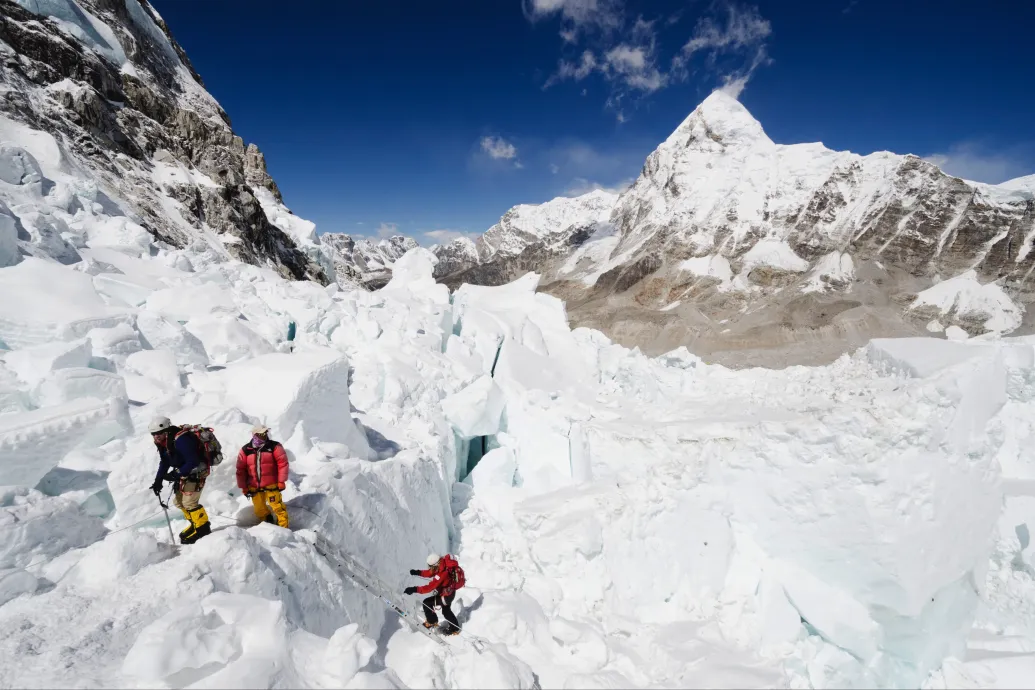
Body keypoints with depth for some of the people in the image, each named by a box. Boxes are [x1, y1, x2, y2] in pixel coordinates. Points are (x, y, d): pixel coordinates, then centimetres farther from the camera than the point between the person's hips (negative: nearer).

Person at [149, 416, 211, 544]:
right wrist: (158, 480, 4)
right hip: (183, 473, 10)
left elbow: (193, 462, -28)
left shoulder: (181, 440, -28)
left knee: (189, 502, -11)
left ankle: (203, 528, 4)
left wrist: (177, 474, -28)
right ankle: (195, 524, 28)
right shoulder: (163, 442, 1)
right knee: (179, 501, 13)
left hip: (196, 472, -10)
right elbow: (164, 462, 11)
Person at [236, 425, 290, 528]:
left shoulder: (274, 446, -6)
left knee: (277, 506, -8)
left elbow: (283, 463, -7)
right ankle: (267, 524, 37)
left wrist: (281, 481, -10)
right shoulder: (245, 450, 2)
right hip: (254, 487, 3)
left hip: (271, 484, -3)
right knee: (259, 510, 13)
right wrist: (243, 487, 5)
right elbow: (240, 469, 6)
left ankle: (284, 527, 3)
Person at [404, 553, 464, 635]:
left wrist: (414, 589, -41)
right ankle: (454, 629, 44)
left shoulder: (442, 574, -39)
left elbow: (430, 587, -40)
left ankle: (432, 622, 19)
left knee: (427, 603, -2)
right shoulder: (442, 565, -13)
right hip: (451, 592, 9)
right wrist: (418, 572, -9)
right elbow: (430, 573, 3)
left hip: (446, 595, -9)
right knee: (446, 610, 28)